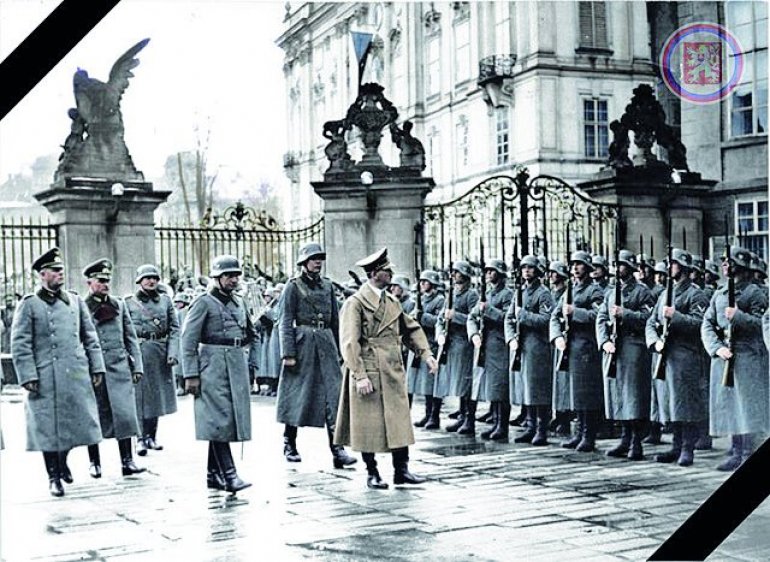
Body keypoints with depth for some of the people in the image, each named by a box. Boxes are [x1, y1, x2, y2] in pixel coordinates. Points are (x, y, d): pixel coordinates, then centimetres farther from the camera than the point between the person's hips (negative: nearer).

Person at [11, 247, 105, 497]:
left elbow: (90, 338, 14)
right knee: (48, 428, 3)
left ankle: (63, 459, 35)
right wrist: (28, 376, -11)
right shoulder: (29, 305, -2)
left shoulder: (75, 301, 11)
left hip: (77, 376, 4)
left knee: (77, 422, 8)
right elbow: (20, 345, -5)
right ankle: (54, 476, 16)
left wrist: (97, 367, 9)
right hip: (46, 379, -4)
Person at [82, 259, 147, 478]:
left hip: (119, 369, 2)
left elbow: (131, 338, 12)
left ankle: (127, 461, -1)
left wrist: (137, 366, 6)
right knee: (93, 417, 5)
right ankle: (94, 463, 17)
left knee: (124, 413, -5)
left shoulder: (119, 305, 11)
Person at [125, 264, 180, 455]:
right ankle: (141, 439, -2)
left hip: (160, 353, 3)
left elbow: (174, 329, 5)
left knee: (156, 394, 9)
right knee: (140, 395, -5)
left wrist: (173, 352, -6)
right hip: (139, 352, -3)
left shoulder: (165, 300, 8)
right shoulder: (129, 302, 1)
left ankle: (151, 436, 20)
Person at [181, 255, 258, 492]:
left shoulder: (239, 302, 15)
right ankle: (228, 474, -13)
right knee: (219, 420, -10)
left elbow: (252, 335, 28)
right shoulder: (204, 303, -5)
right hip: (213, 367, -7)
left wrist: (240, 352, 14)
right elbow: (188, 340, -9)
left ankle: (213, 475, 16)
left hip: (238, 366, 7)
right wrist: (191, 375, -14)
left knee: (234, 418, 8)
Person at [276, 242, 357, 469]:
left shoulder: (327, 285, 13)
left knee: (333, 393, -5)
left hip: (326, 343, 4)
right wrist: (288, 352, -13)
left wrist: (338, 349, 15)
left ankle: (337, 449, -7)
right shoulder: (294, 286, -1)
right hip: (303, 343, -4)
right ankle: (289, 445, 18)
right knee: (297, 394, 3)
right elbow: (285, 322, -6)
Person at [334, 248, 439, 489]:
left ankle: (401, 469, 13)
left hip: (393, 373, 6)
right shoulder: (355, 303, -9)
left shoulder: (392, 302, 13)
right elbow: (349, 343, -13)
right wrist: (360, 376, -19)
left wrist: (426, 354, 5)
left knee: (400, 422, 5)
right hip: (368, 374, -6)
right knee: (369, 424, 2)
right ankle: (372, 473, 13)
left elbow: (412, 329, 19)